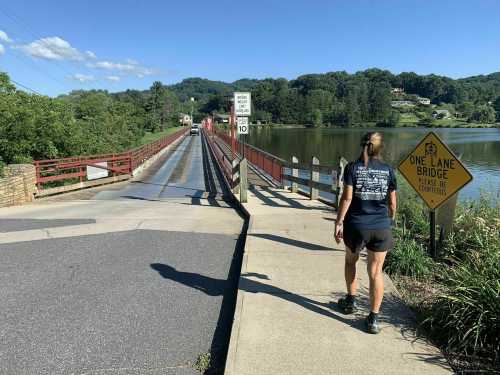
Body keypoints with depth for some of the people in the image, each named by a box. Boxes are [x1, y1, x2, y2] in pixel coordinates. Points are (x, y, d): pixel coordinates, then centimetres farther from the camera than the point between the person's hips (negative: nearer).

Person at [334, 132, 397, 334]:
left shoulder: (352, 168, -5)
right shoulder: (388, 170, 1)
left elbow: (347, 198, -10)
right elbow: (392, 203, 5)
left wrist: (338, 222, -5)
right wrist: (390, 222, 21)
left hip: (356, 225, -1)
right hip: (381, 227, 1)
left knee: (351, 260, 25)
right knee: (376, 271, 7)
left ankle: (351, 300, 33)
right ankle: (373, 318, 10)